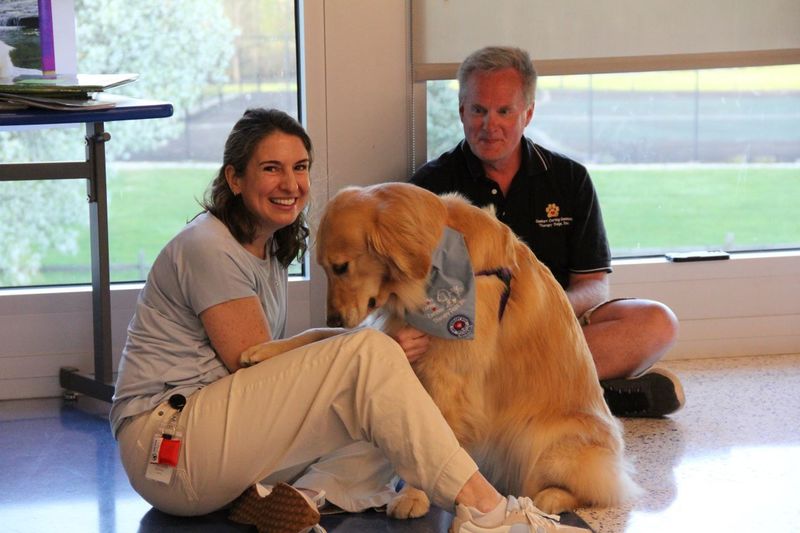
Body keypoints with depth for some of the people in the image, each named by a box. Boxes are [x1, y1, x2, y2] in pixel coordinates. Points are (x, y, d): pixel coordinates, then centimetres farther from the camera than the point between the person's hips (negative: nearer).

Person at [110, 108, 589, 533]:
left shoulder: (269, 247, 15)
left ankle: (267, 492, -15)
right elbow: (256, 366, -14)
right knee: (368, 356, -22)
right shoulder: (209, 248, -13)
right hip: (167, 444, -9)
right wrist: (374, 352, -8)